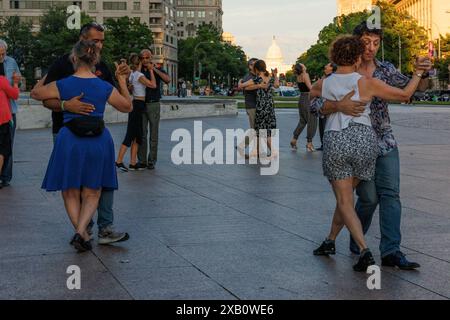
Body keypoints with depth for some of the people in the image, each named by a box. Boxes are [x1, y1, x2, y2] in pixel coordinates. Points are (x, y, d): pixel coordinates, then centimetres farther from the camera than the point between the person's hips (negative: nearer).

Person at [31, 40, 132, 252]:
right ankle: (81, 231, -8)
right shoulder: (105, 88, -2)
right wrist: (123, 83, 26)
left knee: (71, 193, 15)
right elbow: (127, 107, 15)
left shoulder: (62, 85, -6)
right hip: (99, 141, 2)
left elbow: (35, 93, 13)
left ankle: (82, 234, 5)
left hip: (70, 141, -1)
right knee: (92, 194, 13)